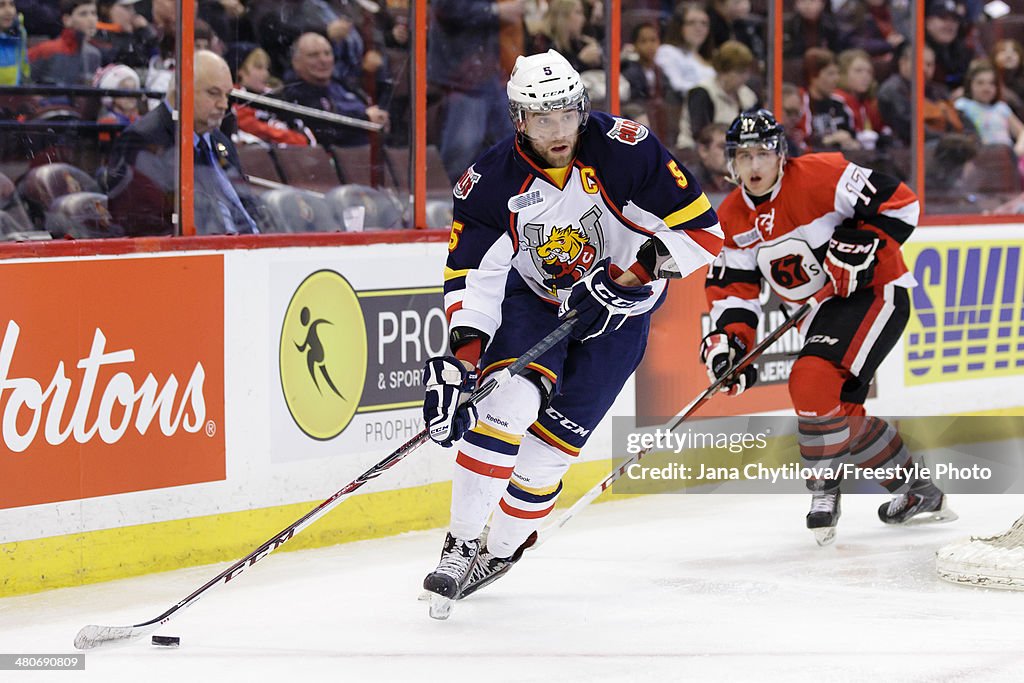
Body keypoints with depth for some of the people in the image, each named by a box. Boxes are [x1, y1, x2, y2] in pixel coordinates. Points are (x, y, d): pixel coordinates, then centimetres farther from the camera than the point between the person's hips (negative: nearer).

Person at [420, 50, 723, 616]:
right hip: (535, 298, 1)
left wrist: (634, 274, -31)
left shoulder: (624, 152, -24)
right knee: (509, 403, -24)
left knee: (551, 441, -6)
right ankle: (460, 545, -15)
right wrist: (462, 353, -32)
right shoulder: (491, 182, -17)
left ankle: (501, 550, 16)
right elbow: (472, 275, -17)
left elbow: (701, 229, -22)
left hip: (618, 309, -1)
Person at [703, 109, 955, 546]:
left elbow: (898, 203, -18)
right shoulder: (732, 220, 2)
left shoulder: (819, 177, -19)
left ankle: (824, 490, -8)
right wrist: (727, 341, -12)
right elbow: (732, 289, 3)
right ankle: (917, 492, 27)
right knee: (843, 413, 8)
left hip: (875, 292, -8)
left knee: (812, 380, -24)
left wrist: (859, 247, -26)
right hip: (822, 311, 8)